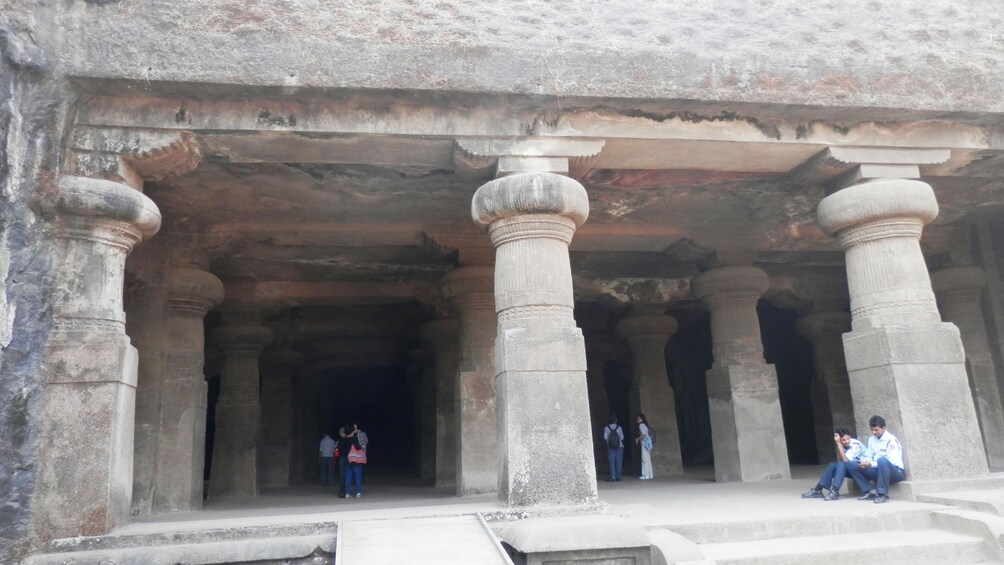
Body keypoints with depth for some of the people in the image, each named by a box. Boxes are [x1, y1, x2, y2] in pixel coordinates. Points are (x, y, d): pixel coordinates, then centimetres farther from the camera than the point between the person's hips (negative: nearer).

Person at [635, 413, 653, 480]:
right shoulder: (644, 425, 17)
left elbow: (643, 434, -21)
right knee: (647, 459, 11)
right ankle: (649, 474, 14)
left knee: (645, 459, -10)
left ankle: (645, 475, -13)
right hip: (647, 442, 10)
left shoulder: (641, 425, -10)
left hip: (645, 442, -10)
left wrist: (638, 439, -11)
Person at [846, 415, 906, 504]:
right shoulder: (871, 440, 8)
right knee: (851, 465, -5)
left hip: (896, 472, -7)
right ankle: (870, 492, -11)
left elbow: (891, 462, -21)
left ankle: (883, 494, -31)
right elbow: (867, 456, 11)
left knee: (882, 460, -41)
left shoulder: (891, 440, -14)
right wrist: (865, 462, -14)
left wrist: (871, 464, -23)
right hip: (879, 471, 7)